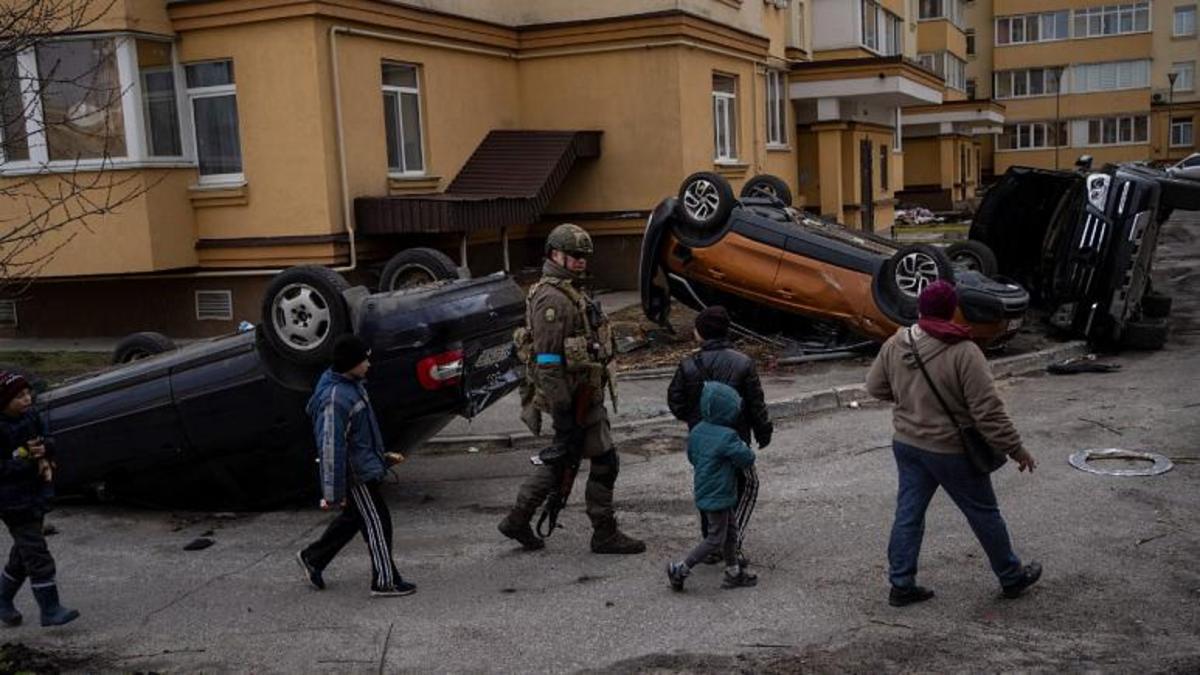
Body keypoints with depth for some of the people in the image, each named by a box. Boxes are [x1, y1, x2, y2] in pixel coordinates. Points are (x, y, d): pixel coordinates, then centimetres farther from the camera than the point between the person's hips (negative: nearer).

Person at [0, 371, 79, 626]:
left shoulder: (29, 415, 3)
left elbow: (45, 441, 14)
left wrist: (43, 450, -7)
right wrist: (31, 462, -22)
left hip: (36, 494, 8)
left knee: (24, 552, 19)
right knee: (36, 553, -8)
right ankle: (50, 610, -3)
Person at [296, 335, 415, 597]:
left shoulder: (352, 385, 7)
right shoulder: (335, 398, -25)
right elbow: (331, 448, -25)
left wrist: (383, 456, 23)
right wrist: (333, 493, -23)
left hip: (365, 466, 10)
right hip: (356, 474, -10)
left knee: (353, 518, 21)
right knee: (377, 524, 0)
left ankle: (312, 557, 35)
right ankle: (385, 581, 11)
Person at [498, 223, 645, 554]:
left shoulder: (570, 293, 15)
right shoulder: (552, 299, -19)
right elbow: (548, 361, -23)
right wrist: (563, 412, -24)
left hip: (580, 392, 10)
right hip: (575, 398, -10)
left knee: (562, 458, 17)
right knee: (604, 461, -1)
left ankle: (518, 519, 24)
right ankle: (605, 534, 12)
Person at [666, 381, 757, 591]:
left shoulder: (696, 431, 1)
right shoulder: (727, 437, -24)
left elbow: (692, 457, 13)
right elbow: (747, 459, -17)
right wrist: (744, 447, 2)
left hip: (704, 491, 9)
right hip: (718, 495, -9)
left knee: (730, 530, 21)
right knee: (715, 539, 3)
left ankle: (733, 573, 30)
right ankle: (680, 569, 5)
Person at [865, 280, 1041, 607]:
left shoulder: (894, 345, -5)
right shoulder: (964, 353, -22)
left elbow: (875, 387, 9)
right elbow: (988, 409, -21)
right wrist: (1015, 448, -11)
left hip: (907, 444, 5)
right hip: (952, 451, -5)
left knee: (908, 513, 13)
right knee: (984, 514, 13)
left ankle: (901, 584, 17)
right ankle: (1012, 577, 30)